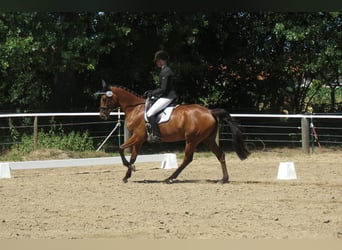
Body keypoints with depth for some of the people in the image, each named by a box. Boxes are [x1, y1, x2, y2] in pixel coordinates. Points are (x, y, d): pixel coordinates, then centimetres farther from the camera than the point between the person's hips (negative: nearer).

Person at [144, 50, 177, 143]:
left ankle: (157, 135, -18)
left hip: (167, 97, -11)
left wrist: (152, 93, -10)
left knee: (150, 114, -18)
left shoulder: (165, 72, -16)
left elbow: (163, 89, -20)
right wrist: (151, 91, 14)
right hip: (167, 96, 11)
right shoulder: (165, 70, 16)